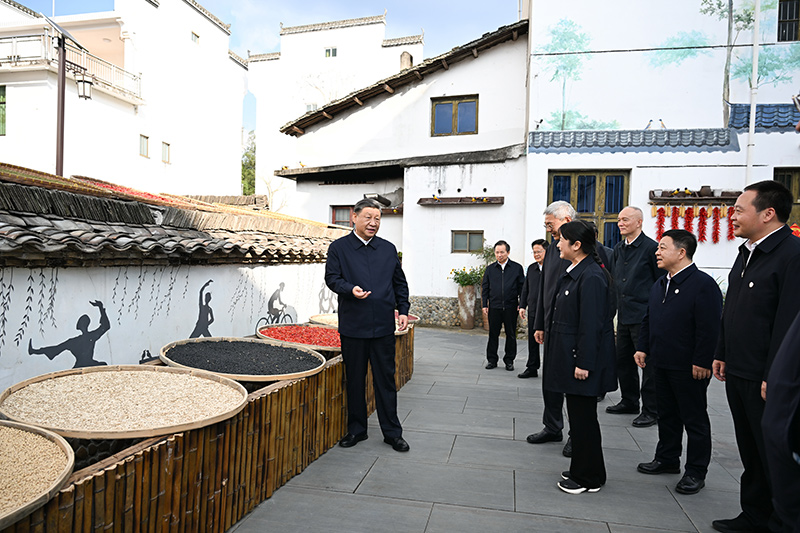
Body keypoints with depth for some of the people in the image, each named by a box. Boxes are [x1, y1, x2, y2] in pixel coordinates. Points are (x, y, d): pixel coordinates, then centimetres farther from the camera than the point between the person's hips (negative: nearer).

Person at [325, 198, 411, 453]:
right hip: (352, 326, -1)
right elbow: (332, 278, -3)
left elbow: (400, 283, 16)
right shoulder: (338, 247, 3)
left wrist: (403, 310, 7)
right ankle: (356, 429, 24)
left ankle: (392, 432, 18)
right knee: (355, 379, 9)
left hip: (383, 326, 2)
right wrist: (350, 289, -21)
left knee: (386, 379, 6)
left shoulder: (389, 249, 11)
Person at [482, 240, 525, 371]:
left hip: (511, 307, -1)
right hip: (494, 307, 1)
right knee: (493, 334, 6)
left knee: (511, 335, 6)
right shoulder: (490, 269, 7)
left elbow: (522, 287, 4)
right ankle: (492, 359, 18)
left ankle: (509, 360, 19)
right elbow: (485, 288, 10)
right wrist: (484, 305, 4)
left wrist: (521, 305, -2)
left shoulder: (517, 268, 3)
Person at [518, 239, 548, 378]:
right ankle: (532, 368, 21)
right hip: (533, 311, 6)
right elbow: (525, 288, 18)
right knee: (533, 341, 11)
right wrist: (522, 306, 13)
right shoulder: (531, 268, 13)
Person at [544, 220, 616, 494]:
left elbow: (591, 325, -22)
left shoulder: (591, 277, -20)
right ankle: (580, 469, 33)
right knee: (578, 415, 19)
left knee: (583, 417, 3)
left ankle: (589, 478, 19)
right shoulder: (574, 272, 10)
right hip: (570, 357, 10)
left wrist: (584, 364, -21)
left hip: (582, 358, -10)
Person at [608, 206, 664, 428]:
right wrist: (616, 306, 13)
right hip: (624, 315, 8)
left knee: (648, 363, 1)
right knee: (623, 360, 15)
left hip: (645, 316, -8)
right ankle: (629, 402, 31)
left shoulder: (651, 247, -10)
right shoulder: (618, 249, 12)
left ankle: (651, 411, 12)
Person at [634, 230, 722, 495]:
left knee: (695, 419, 7)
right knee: (667, 414, 19)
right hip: (662, 364, 8)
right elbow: (648, 320, 17)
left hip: (689, 368, -8)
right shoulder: (659, 285, 11)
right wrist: (642, 347, 11)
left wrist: (702, 362, -21)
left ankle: (696, 472, 19)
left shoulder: (703, 284, -15)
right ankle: (667, 459, 34)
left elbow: (709, 328, -19)